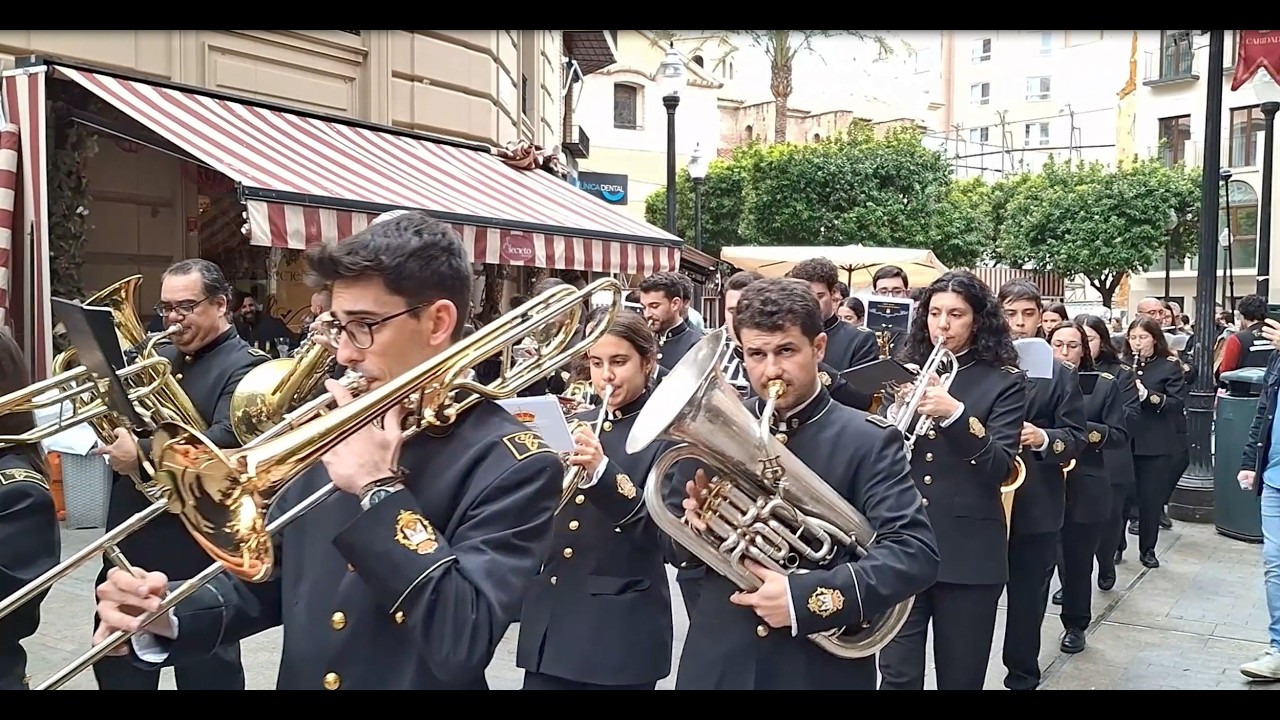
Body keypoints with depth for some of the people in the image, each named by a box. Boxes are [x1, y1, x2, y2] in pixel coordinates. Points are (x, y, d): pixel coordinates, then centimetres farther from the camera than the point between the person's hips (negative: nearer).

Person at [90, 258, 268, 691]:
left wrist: (143, 455, -30)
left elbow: (224, 441, -25)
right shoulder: (159, 356, 13)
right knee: (117, 666, 19)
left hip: (197, 546, -7)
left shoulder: (246, 366, -11)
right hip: (131, 539, 8)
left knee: (205, 670, 7)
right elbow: (125, 419, 12)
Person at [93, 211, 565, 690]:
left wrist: (379, 490, -26)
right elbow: (269, 578, 5)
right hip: (299, 678, 5)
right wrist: (166, 619, -12)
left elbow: (462, 643, -29)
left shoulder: (513, 465, -19)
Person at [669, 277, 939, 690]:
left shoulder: (869, 441, -8)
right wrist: (695, 523, -16)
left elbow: (915, 552, -18)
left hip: (822, 668, -2)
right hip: (719, 664, 3)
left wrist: (808, 597, -27)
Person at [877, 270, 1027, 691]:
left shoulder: (1004, 382, -1)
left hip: (967, 549, -2)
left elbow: (999, 468, -11)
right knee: (897, 674, 1)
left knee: (960, 677, 9)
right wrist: (897, 415, -14)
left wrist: (954, 414, -25)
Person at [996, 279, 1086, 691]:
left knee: (1027, 600, 9)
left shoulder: (1061, 374, 4)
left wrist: (1043, 438, -19)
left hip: (1036, 505, 0)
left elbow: (1077, 438, -1)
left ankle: (1022, 677, 23)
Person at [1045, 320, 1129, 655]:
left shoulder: (1105, 385, 4)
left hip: (1085, 487, 0)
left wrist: (1091, 432, -18)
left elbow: (1120, 435, 0)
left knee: (1078, 557, 6)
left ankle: (1075, 624, 22)